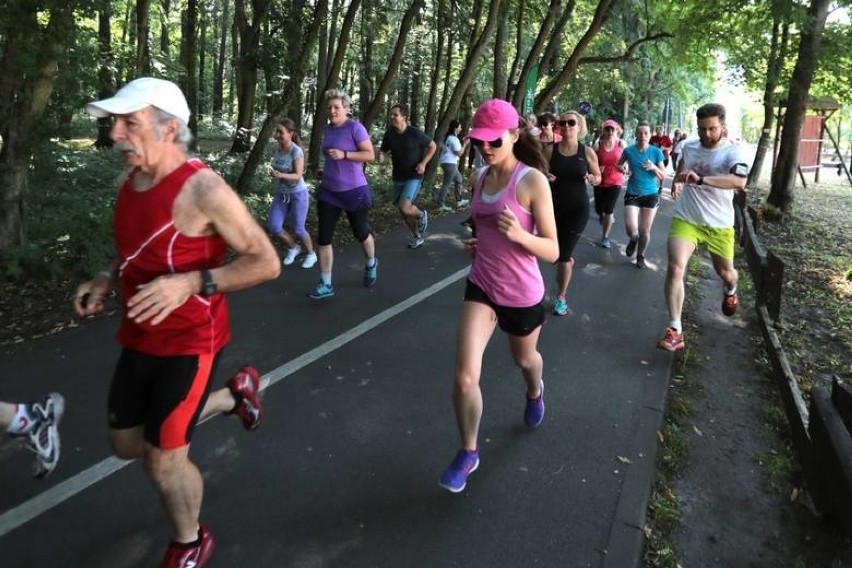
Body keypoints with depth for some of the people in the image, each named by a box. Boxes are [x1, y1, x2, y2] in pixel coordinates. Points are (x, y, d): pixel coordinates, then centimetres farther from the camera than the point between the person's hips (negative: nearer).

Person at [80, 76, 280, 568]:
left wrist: (191, 283, -32)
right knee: (126, 444, 20)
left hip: (191, 342, -8)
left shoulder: (203, 188, -22)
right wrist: (107, 280, 1)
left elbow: (266, 262, -21)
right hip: (140, 338, 8)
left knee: (164, 458, 2)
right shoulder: (129, 181, 2)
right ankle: (234, 395, 37)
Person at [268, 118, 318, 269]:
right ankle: (293, 248, 23)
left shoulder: (296, 151, -20)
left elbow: (298, 176, -26)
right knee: (274, 227, -5)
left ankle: (311, 254, 29)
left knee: (298, 230, 1)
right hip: (281, 194, 6)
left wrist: (280, 175, -40)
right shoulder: (276, 150, -3)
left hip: (298, 194, -5)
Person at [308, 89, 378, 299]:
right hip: (328, 192, 5)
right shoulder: (327, 129, 7)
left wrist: (344, 155, -25)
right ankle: (326, 285, 5)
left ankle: (371, 265, 44)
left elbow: (370, 155, -17)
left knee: (361, 233, 13)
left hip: (354, 191, -5)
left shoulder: (355, 127, -12)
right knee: (323, 238, -2)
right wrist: (327, 173, 14)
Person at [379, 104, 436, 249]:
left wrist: (423, 163, -12)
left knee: (404, 208, -21)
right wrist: (381, 155, -15)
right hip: (398, 178, 5)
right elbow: (383, 150, 9)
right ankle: (418, 236, 35)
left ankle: (422, 215, 13)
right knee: (404, 211, 12)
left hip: (414, 177, -5)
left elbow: (432, 146, -1)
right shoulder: (389, 133, -4)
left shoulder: (416, 133, -15)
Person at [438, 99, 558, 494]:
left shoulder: (533, 181, -19)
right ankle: (468, 452, 14)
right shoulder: (478, 178, -1)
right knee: (464, 375, -8)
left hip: (522, 293, -3)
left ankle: (535, 392, 62)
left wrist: (519, 235, -37)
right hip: (481, 287, 4)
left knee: (524, 358, 25)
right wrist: (478, 242, 1)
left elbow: (552, 251, -19)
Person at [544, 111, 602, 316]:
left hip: (577, 208, -2)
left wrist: (591, 178, -16)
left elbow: (598, 178, 7)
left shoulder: (587, 151, -3)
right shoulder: (550, 150, -3)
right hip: (553, 206, 2)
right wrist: (545, 178, -18)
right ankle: (568, 262, 44)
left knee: (563, 254, -3)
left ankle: (561, 296, 13)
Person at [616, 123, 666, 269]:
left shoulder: (656, 152, -5)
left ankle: (640, 256, 32)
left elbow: (663, 176, 0)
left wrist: (654, 168, -19)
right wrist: (622, 168, -8)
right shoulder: (629, 151, -4)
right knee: (631, 229, -15)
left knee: (644, 231, 6)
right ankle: (633, 239, 22)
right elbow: (618, 165, 15)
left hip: (651, 195, 0)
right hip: (632, 194, 0)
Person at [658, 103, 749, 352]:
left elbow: (740, 181, -35)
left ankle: (730, 291, 58)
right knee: (675, 268, -19)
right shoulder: (688, 147, 2)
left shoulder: (733, 152, -14)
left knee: (726, 273, 17)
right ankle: (675, 330, -18)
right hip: (685, 219, 2)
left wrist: (701, 179, -45)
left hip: (719, 224, -2)